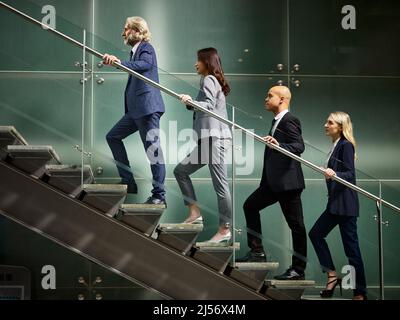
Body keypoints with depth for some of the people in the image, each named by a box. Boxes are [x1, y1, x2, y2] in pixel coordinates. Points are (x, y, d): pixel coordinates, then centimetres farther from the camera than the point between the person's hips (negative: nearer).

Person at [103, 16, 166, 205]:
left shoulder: (146, 48, -8)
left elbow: (144, 64, -30)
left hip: (148, 108, -10)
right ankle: (128, 182, 15)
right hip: (136, 110, 10)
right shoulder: (135, 51, 19)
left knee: (153, 149, -7)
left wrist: (120, 63, -40)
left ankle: (159, 195, -2)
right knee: (113, 137, 13)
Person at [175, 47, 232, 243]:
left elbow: (209, 105, -21)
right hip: (208, 139, 11)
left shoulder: (208, 80, -5)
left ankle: (225, 230, -7)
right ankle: (195, 213, 10)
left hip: (214, 138, -11)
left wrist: (191, 102, -34)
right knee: (181, 170, 13)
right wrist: (191, 104, 29)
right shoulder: (215, 81, 23)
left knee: (220, 184, -9)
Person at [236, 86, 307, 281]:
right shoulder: (277, 121, 16)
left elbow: (299, 146, -26)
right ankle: (257, 251, 17)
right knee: (250, 205, 13)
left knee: (296, 225, -3)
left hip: (288, 182, -11)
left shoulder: (289, 121, -14)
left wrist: (278, 145, -41)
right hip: (274, 182, 11)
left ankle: (298, 270, 2)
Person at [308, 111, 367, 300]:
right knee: (316, 234, 8)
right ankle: (332, 275, 12)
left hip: (345, 204, -10)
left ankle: (360, 292, -1)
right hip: (335, 202, 10)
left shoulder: (346, 145, -12)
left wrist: (334, 174, -37)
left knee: (351, 246, -6)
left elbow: (350, 174, -20)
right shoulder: (336, 145, 13)